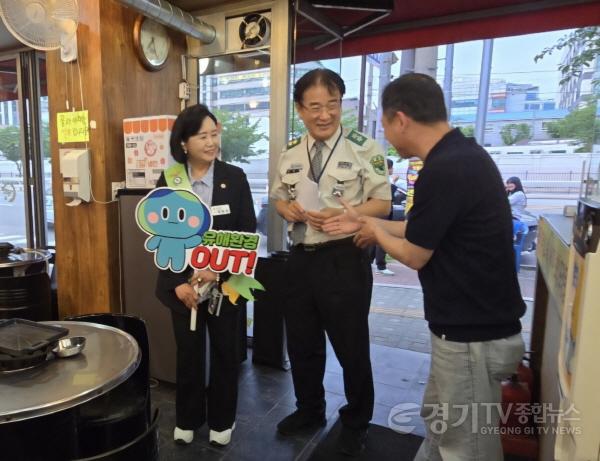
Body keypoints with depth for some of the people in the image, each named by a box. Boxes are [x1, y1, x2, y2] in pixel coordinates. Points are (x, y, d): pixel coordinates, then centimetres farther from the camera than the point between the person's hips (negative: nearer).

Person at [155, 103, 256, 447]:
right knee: (189, 353, 13)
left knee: (225, 351, 12)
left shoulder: (235, 177, -3)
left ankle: (222, 420, 34)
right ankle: (187, 419, 36)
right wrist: (178, 284, -9)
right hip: (182, 283, 1)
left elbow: (248, 231, -5)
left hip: (225, 282, 0)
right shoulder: (168, 181, 0)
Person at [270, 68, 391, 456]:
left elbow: (382, 203, -9)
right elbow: (279, 196, 16)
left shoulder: (364, 148, -9)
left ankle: (356, 422, 38)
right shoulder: (290, 154, 6)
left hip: (345, 260, -5)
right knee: (301, 343, 20)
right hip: (301, 259, 6)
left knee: (351, 347, 11)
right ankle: (310, 410, 45)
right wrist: (287, 208, -7)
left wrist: (341, 214, -23)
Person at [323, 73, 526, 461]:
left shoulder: (444, 170, -27)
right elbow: (426, 230, 12)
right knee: (439, 421, 26)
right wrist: (366, 221, 17)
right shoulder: (461, 154, 4)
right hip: (469, 325, 9)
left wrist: (375, 232, 3)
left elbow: (414, 254, -16)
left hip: (473, 336, -9)